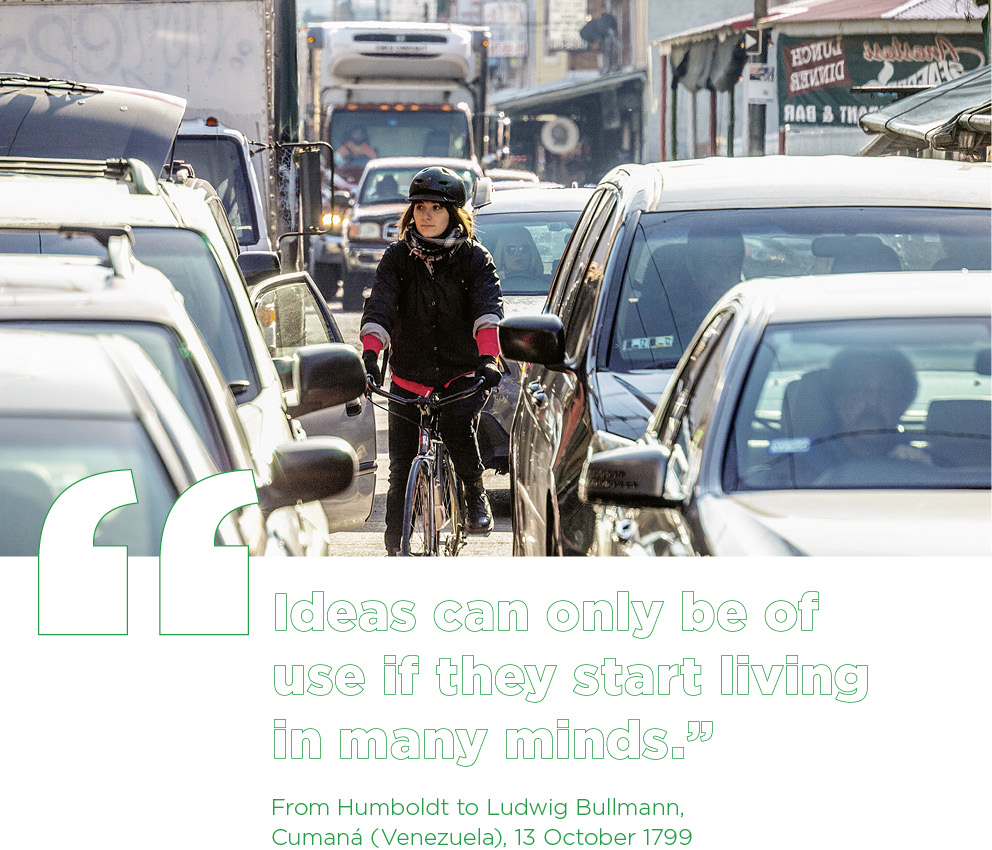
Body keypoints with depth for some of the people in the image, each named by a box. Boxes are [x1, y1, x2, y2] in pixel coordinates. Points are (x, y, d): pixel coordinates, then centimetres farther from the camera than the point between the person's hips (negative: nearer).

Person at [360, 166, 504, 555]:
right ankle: (396, 550, 12)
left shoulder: (474, 258, -3)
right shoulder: (397, 257, 1)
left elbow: (488, 308, -18)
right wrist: (370, 354, -30)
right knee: (401, 471, -1)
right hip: (408, 377, 2)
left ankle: (476, 494, -6)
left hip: (463, 374, -2)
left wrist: (487, 357, -36)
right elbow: (379, 307, -12)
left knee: (458, 422, -32)